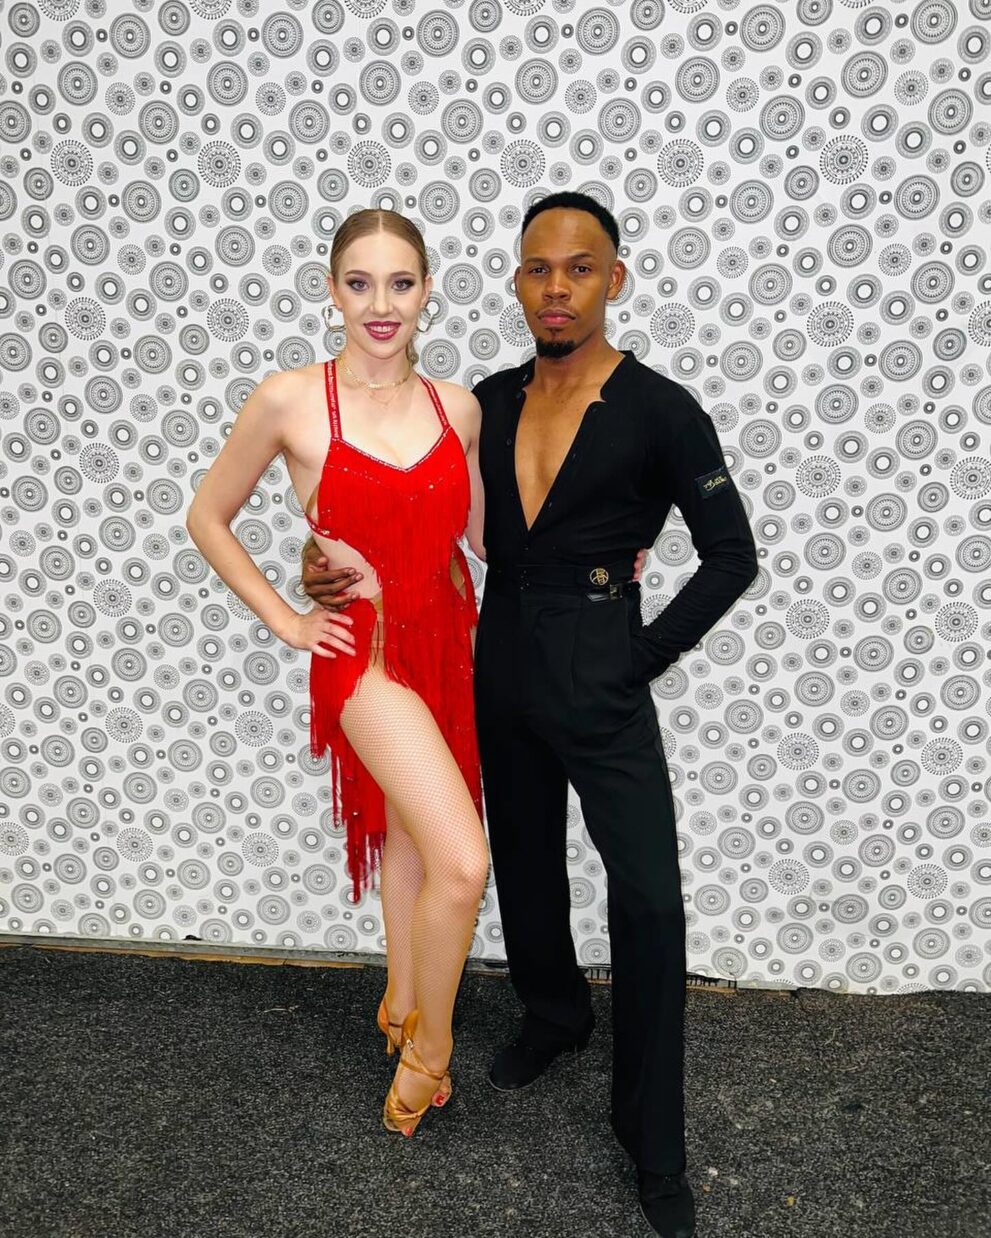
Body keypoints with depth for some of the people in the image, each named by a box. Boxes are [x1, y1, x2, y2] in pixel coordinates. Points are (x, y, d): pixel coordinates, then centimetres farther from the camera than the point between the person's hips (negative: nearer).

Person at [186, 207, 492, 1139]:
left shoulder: (456, 406, 0)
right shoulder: (291, 400, -11)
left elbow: (483, 533, 10)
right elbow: (207, 518, 1)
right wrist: (285, 622, -3)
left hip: (447, 639, 5)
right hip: (366, 653, -4)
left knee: (410, 833, 20)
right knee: (463, 863, -13)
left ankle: (401, 1004, 44)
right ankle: (428, 1047, 15)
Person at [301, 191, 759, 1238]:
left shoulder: (659, 411, -11)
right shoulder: (487, 404, 3)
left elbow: (732, 556, -7)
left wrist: (644, 657, -8)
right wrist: (334, 563, -6)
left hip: (601, 688, -4)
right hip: (503, 672, 5)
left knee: (648, 901, -5)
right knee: (525, 867, 20)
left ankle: (653, 1141, 15)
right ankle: (554, 1017, 47)